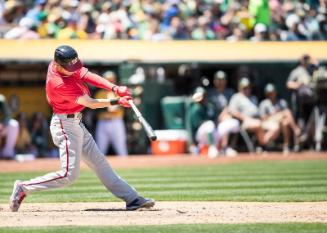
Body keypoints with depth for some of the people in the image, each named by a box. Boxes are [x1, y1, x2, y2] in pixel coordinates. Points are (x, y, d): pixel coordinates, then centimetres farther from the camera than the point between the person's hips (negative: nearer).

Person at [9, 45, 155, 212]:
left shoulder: (66, 65, -6)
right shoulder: (59, 84, -29)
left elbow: (87, 75, -9)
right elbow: (90, 103, -25)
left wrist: (114, 88, -21)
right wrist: (117, 102, -25)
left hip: (75, 123, 10)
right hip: (65, 125, -10)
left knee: (99, 163, 10)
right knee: (69, 175, -11)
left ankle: (132, 199, 14)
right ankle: (23, 188, 1)